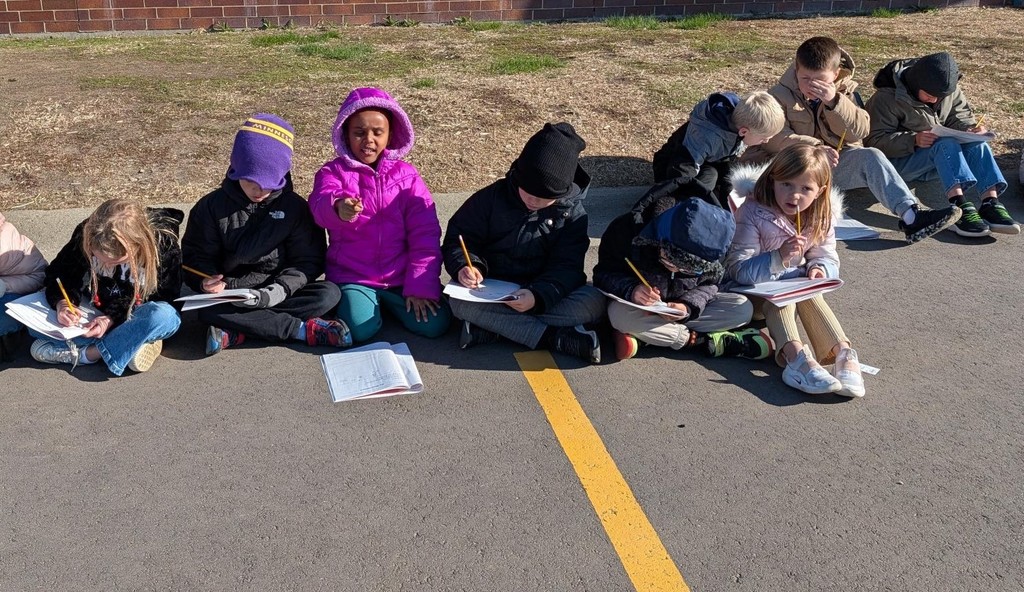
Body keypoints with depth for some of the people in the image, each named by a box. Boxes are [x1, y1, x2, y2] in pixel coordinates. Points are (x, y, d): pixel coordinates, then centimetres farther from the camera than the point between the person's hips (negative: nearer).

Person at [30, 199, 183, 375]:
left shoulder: (164, 245, -25)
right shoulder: (85, 234, -17)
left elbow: (161, 299, -18)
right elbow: (59, 275, -5)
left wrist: (114, 319, -29)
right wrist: (62, 303, -26)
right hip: (94, 310, 4)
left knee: (165, 317, -38)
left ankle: (82, 354, -24)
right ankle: (133, 343, -25)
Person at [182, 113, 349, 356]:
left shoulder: (295, 207, -1)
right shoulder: (211, 206, 1)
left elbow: (308, 260, -2)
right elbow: (197, 256, 4)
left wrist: (280, 289, -21)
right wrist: (206, 281, -19)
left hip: (277, 292, 1)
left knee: (329, 293, -26)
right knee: (207, 310, -33)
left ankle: (237, 332, -29)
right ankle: (303, 329, -30)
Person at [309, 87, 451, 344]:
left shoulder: (407, 175, 3)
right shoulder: (333, 172, -1)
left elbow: (425, 236, -3)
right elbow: (320, 204, -25)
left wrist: (421, 286, -11)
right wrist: (338, 207, -51)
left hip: (401, 277, 2)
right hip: (353, 277, -2)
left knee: (434, 324, -18)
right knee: (360, 328, -27)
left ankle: (388, 302, 12)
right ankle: (358, 300, 9)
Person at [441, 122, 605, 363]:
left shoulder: (572, 213, -6)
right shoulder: (491, 198, -5)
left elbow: (566, 268, -11)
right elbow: (459, 238, -2)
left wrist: (538, 296, -32)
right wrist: (464, 266, -25)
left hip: (543, 295, 1)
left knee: (595, 302, -27)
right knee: (460, 303, -33)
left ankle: (490, 328, -29)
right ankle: (555, 337, -32)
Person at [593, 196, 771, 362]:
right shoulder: (628, 228, -26)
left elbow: (708, 284, -5)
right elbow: (603, 274, -18)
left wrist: (688, 306, -27)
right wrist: (630, 290, -38)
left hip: (680, 306, 3)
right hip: (638, 305, -3)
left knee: (743, 308, -17)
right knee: (620, 313, -38)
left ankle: (641, 334, -25)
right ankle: (706, 341, -26)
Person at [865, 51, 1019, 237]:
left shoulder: (950, 90, 5)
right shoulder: (887, 97, -14)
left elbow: (961, 116, 13)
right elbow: (875, 140, -18)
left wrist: (973, 128, -11)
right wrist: (914, 140, -33)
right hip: (900, 161, -6)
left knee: (976, 143, -22)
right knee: (945, 144, -33)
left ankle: (990, 201, -38)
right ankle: (960, 205, -50)